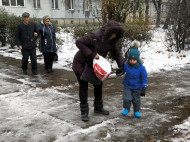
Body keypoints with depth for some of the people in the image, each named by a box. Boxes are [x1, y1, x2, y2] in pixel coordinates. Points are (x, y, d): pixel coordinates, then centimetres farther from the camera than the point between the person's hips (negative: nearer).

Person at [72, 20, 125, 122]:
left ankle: (98, 107, 29)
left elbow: (117, 54, -2)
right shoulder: (95, 36, -31)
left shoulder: (111, 41, -8)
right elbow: (79, 42, -32)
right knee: (83, 86, -1)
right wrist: (91, 54, -36)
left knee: (98, 84, 12)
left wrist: (122, 66, -20)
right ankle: (84, 112, 9)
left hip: (93, 64, 7)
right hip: (81, 63, -7)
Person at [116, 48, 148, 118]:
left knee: (136, 100, 11)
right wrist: (119, 72, -18)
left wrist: (143, 88, -13)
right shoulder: (126, 65, -11)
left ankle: (136, 111, 31)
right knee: (127, 98, -5)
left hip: (137, 88, -1)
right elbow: (122, 71, 7)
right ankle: (126, 109, 21)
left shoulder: (141, 68, -17)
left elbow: (144, 79, -11)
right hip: (127, 86, 1)